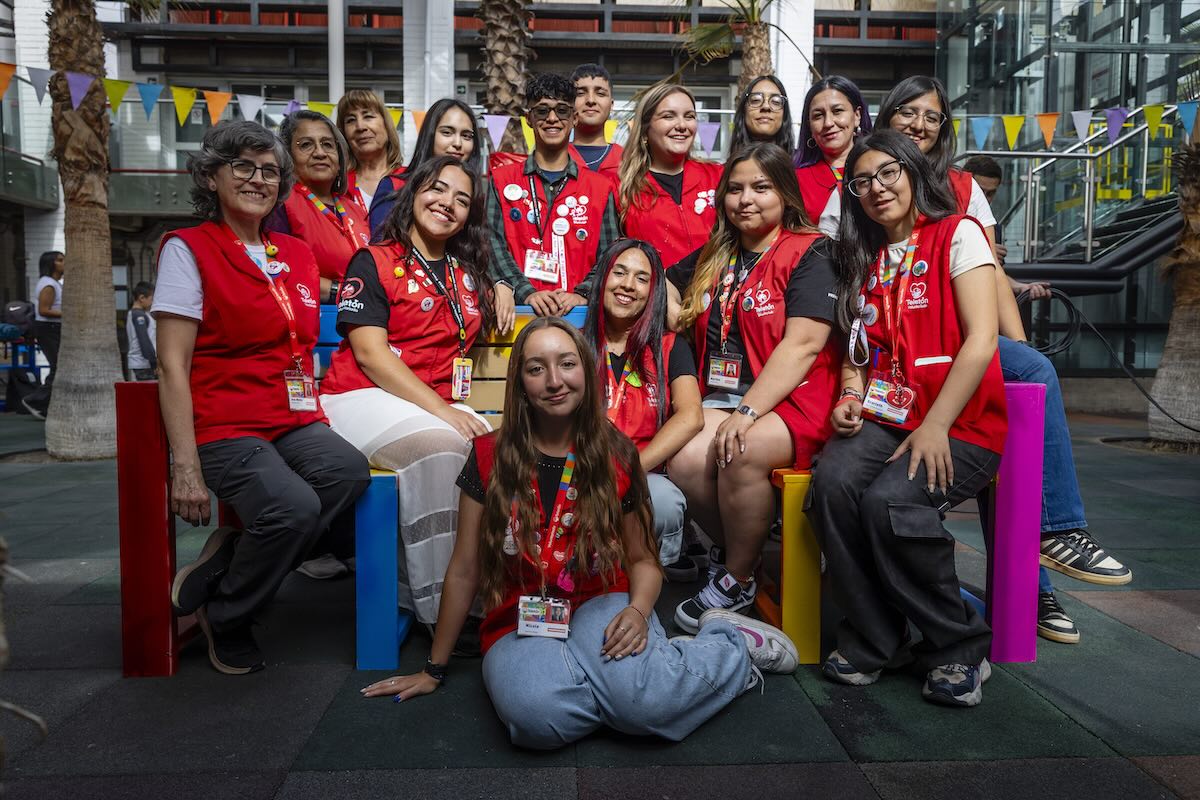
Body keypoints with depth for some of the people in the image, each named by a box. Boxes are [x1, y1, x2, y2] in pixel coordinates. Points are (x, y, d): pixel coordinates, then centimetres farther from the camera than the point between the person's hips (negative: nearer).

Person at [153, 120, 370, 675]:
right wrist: (185, 466, -13)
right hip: (224, 427, -5)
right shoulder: (188, 249, 1)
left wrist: (315, 419, 7)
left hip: (296, 423, 5)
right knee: (293, 506, -33)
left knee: (351, 474, -29)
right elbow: (173, 366, -5)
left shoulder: (297, 254, 18)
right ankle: (224, 620, 0)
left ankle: (209, 581, -8)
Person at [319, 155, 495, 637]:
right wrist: (443, 411, -19)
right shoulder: (374, 262, 3)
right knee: (438, 445, -35)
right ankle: (437, 608, -28)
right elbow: (370, 352, -9)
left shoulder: (468, 275, 19)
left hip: (437, 405, 5)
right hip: (363, 398, -5)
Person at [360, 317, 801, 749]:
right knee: (535, 714, -34)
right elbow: (464, 572, 3)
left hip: (599, 606, 0)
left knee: (643, 701, -32)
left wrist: (639, 610, -15)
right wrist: (434, 670, 9)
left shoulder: (616, 457, 0)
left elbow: (642, 559, 8)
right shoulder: (490, 457, -3)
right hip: (519, 626, 1)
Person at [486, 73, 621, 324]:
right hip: (520, 312, 0)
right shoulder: (502, 181, 14)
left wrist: (582, 294, -10)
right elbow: (494, 244, 2)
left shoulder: (600, 187, 15)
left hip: (579, 312, 1)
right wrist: (526, 293, -13)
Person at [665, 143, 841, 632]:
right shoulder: (712, 258, 19)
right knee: (685, 459, -26)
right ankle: (727, 548, 5)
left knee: (742, 454, -33)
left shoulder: (808, 256, -1)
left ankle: (736, 581, -8)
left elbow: (802, 345, -13)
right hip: (719, 397, 5)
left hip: (789, 400, -4)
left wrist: (748, 412, -22)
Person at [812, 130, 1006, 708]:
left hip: (962, 422, -4)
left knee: (889, 502, -30)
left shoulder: (957, 234, 2)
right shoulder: (864, 259, 21)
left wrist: (934, 426, -18)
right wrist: (852, 397, -4)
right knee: (832, 482, -26)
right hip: (883, 415, 5)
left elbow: (982, 339, -9)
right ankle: (869, 640, -9)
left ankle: (958, 647, -5)